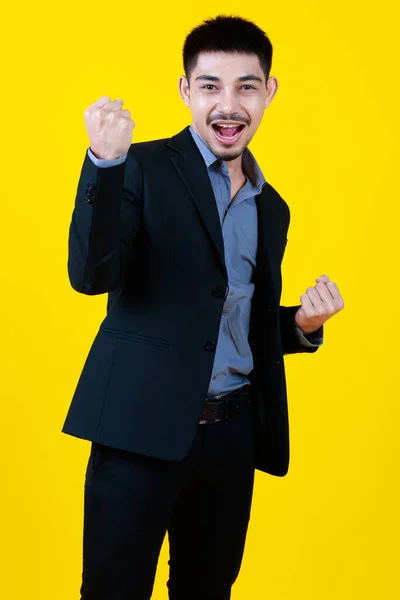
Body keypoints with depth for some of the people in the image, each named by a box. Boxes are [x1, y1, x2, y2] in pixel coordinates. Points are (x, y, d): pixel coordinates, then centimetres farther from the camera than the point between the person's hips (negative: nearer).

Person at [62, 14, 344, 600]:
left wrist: (302, 324, 1)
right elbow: (91, 275, -15)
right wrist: (105, 163, -27)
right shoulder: (141, 169, -2)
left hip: (233, 435, 5)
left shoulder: (271, 209, 16)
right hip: (144, 428, -5)